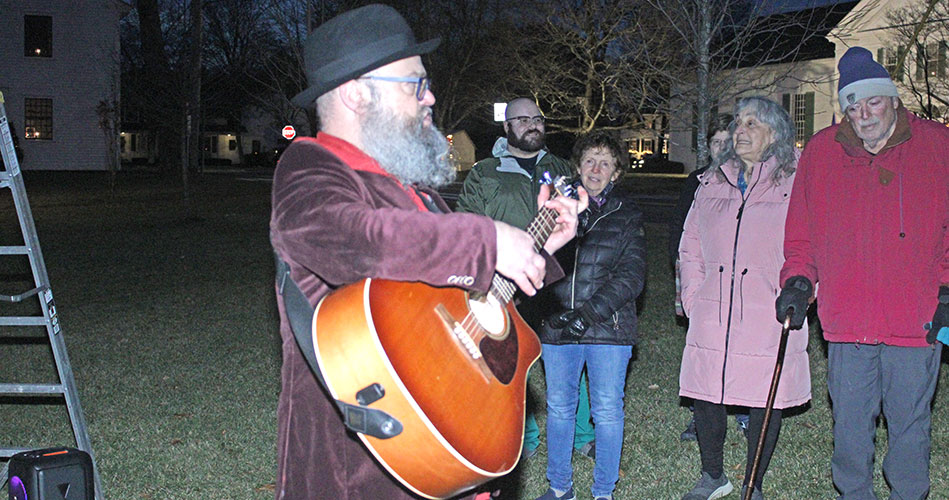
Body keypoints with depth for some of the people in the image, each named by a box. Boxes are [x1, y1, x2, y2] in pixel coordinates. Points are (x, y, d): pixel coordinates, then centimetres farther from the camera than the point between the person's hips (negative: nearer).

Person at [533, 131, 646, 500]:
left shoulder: (627, 216, 3)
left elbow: (632, 275, -5)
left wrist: (591, 311, -17)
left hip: (608, 327, -2)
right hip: (557, 325, 2)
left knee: (607, 411, 3)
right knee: (558, 407, 10)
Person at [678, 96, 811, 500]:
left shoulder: (797, 184, -1)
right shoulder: (712, 183, 13)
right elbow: (690, 247, 17)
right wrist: (692, 299, 8)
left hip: (769, 321, -3)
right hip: (712, 319, 4)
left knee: (766, 404, 5)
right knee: (705, 398, 7)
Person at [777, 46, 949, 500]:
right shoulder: (821, 151, 7)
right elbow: (801, 229, 14)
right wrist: (798, 279, 2)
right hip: (846, 319, 2)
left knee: (909, 425, 8)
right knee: (849, 425, 10)